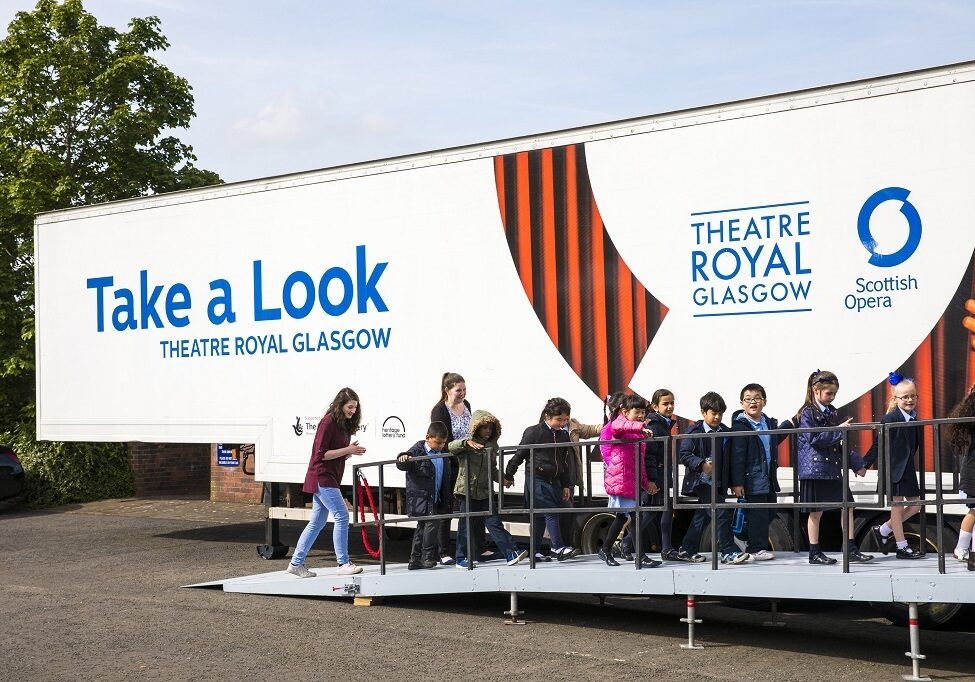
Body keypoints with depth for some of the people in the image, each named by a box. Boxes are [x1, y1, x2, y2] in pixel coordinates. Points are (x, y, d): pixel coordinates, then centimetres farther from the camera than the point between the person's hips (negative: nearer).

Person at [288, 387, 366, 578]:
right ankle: (343, 564, -9)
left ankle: (296, 563, 17)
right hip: (322, 477, -10)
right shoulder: (328, 422, -14)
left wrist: (352, 451, -2)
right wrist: (347, 450, -19)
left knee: (316, 523, 12)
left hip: (330, 479, 10)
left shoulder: (344, 425, 14)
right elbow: (321, 454, -17)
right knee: (341, 516, -12)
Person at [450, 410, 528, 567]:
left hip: (486, 493, 4)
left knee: (494, 523, 0)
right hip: (467, 491, -4)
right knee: (466, 526, 2)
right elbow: (451, 447, -25)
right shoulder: (467, 444, -5)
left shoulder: (492, 446, 11)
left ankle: (511, 554, -4)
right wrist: (466, 442, -41)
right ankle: (461, 559, 12)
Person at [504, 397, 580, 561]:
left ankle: (535, 551, 14)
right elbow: (519, 454, -2)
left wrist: (566, 485, 16)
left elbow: (564, 462, 18)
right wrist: (509, 475, 3)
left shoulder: (563, 435, 10)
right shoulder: (533, 432, -9)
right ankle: (558, 548, -11)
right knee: (550, 512, -12)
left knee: (539, 516, 9)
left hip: (554, 481, 6)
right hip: (537, 479, -6)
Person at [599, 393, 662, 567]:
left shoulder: (639, 432, 19)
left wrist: (646, 482, 18)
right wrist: (640, 427, -42)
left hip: (633, 480, 9)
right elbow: (617, 426, -33)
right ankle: (642, 556, -8)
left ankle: (605, 550, 27)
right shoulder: (620, 422, -6)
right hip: (621, 479, -9)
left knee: (622, 516, 16)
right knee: (636, 515, -10)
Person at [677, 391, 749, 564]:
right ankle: (729, 552, -9)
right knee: (721, 515, -13)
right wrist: (702, 464, -24)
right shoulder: (695, 431, -8)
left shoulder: (724, 432, 8)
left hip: (718, 483, 6)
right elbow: (683, 454, -13)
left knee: (701, 515, 14)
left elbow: (727, 458, 12)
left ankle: (688, 550, 24)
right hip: (702, 480, -6)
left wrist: (728, 482, 6)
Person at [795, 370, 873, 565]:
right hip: (815, 468, -7)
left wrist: (856, 463, 15)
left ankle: (851, 550, 8)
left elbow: (839, 443, 18)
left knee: (847, 505, 4)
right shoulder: (807, 414, -8)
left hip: (833, 468, 7)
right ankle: (814, 554, 9)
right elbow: (815, 439, -19)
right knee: (816, 512, 0)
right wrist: (839, 431, -20)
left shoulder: (832, 412, 13)